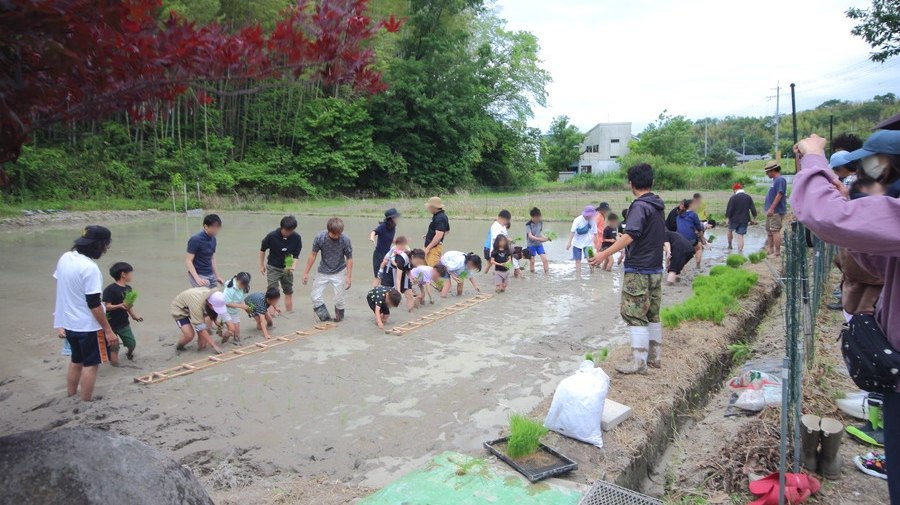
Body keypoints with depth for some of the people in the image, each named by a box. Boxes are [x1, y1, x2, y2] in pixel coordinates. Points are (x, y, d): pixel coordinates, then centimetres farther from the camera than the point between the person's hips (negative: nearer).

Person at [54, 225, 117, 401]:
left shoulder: (65, 258, 2)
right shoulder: (89, 267, -25)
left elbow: (64, 290, 12)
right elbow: (94, 304, -24)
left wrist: (62, 320, 23)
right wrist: (108, 330, -17)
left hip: (68, 322, 8)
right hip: (87, 326, -8)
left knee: (76, 360, 23)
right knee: (90, 364, 5)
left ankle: (71, 398, 34)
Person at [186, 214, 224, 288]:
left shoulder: (213, 239, 8)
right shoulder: (195, 240, -14)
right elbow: (188, 261, -15)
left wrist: (217, 276, 16)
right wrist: (197, 278, -25)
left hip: (211, 275, 7)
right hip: (199, 275, -7)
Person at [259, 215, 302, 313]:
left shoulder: (297, 238, -16)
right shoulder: (272, 236, -20)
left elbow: (296, 256, -8)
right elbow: (262, 250, -3)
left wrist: (293, 266, -26)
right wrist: (261, 265, 4)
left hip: (287, 268, 3)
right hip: (273, 267, -3)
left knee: (289, 291, 13)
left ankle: (290, 311, 27)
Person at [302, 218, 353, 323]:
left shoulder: (345, 240, -21)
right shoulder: (320, 238, -18)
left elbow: (349, 258, -10)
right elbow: (313, 254, -6)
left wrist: (349, 276, -14)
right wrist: (306, 272, -2)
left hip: (339, 272, -2)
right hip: (323, 271, 2)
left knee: (339, 299, 1)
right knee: (316, 298, -1)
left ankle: (339, 317, 28)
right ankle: (326, 318, 17)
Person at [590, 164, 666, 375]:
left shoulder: (639, 206, -15)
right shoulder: (658, 205, 12)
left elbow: (630, 235, -30)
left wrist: (605, 253, -35)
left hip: (638, 270, -9)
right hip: (656, 268, 9)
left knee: (634, 314, -4)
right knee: (652, 314, 15)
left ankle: (639, 362, -2)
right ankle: (655, 356, 23)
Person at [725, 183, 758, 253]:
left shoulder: (733, 197, -10)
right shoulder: (749, 197, 4)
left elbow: (729, 209, -12)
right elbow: (753, 208, 6)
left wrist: (727, 218, -6)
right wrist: (754, 217, 16)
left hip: (734, 219, -3)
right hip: (744, 220, 3)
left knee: (730, 230, 25)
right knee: (741, 236, 2)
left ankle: (729, 245, 35)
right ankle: (740, 252, -3)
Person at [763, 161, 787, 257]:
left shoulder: (780, 180, -13)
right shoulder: (775, 180, 18)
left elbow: (779, 195, -21)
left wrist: (771, 208, -24)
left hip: (776, 211, -11)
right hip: (771, 211, 11)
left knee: (775, 231, -10)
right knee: (769, 231, 15)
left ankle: (777, 252, -8)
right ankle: (771, 251, 23)